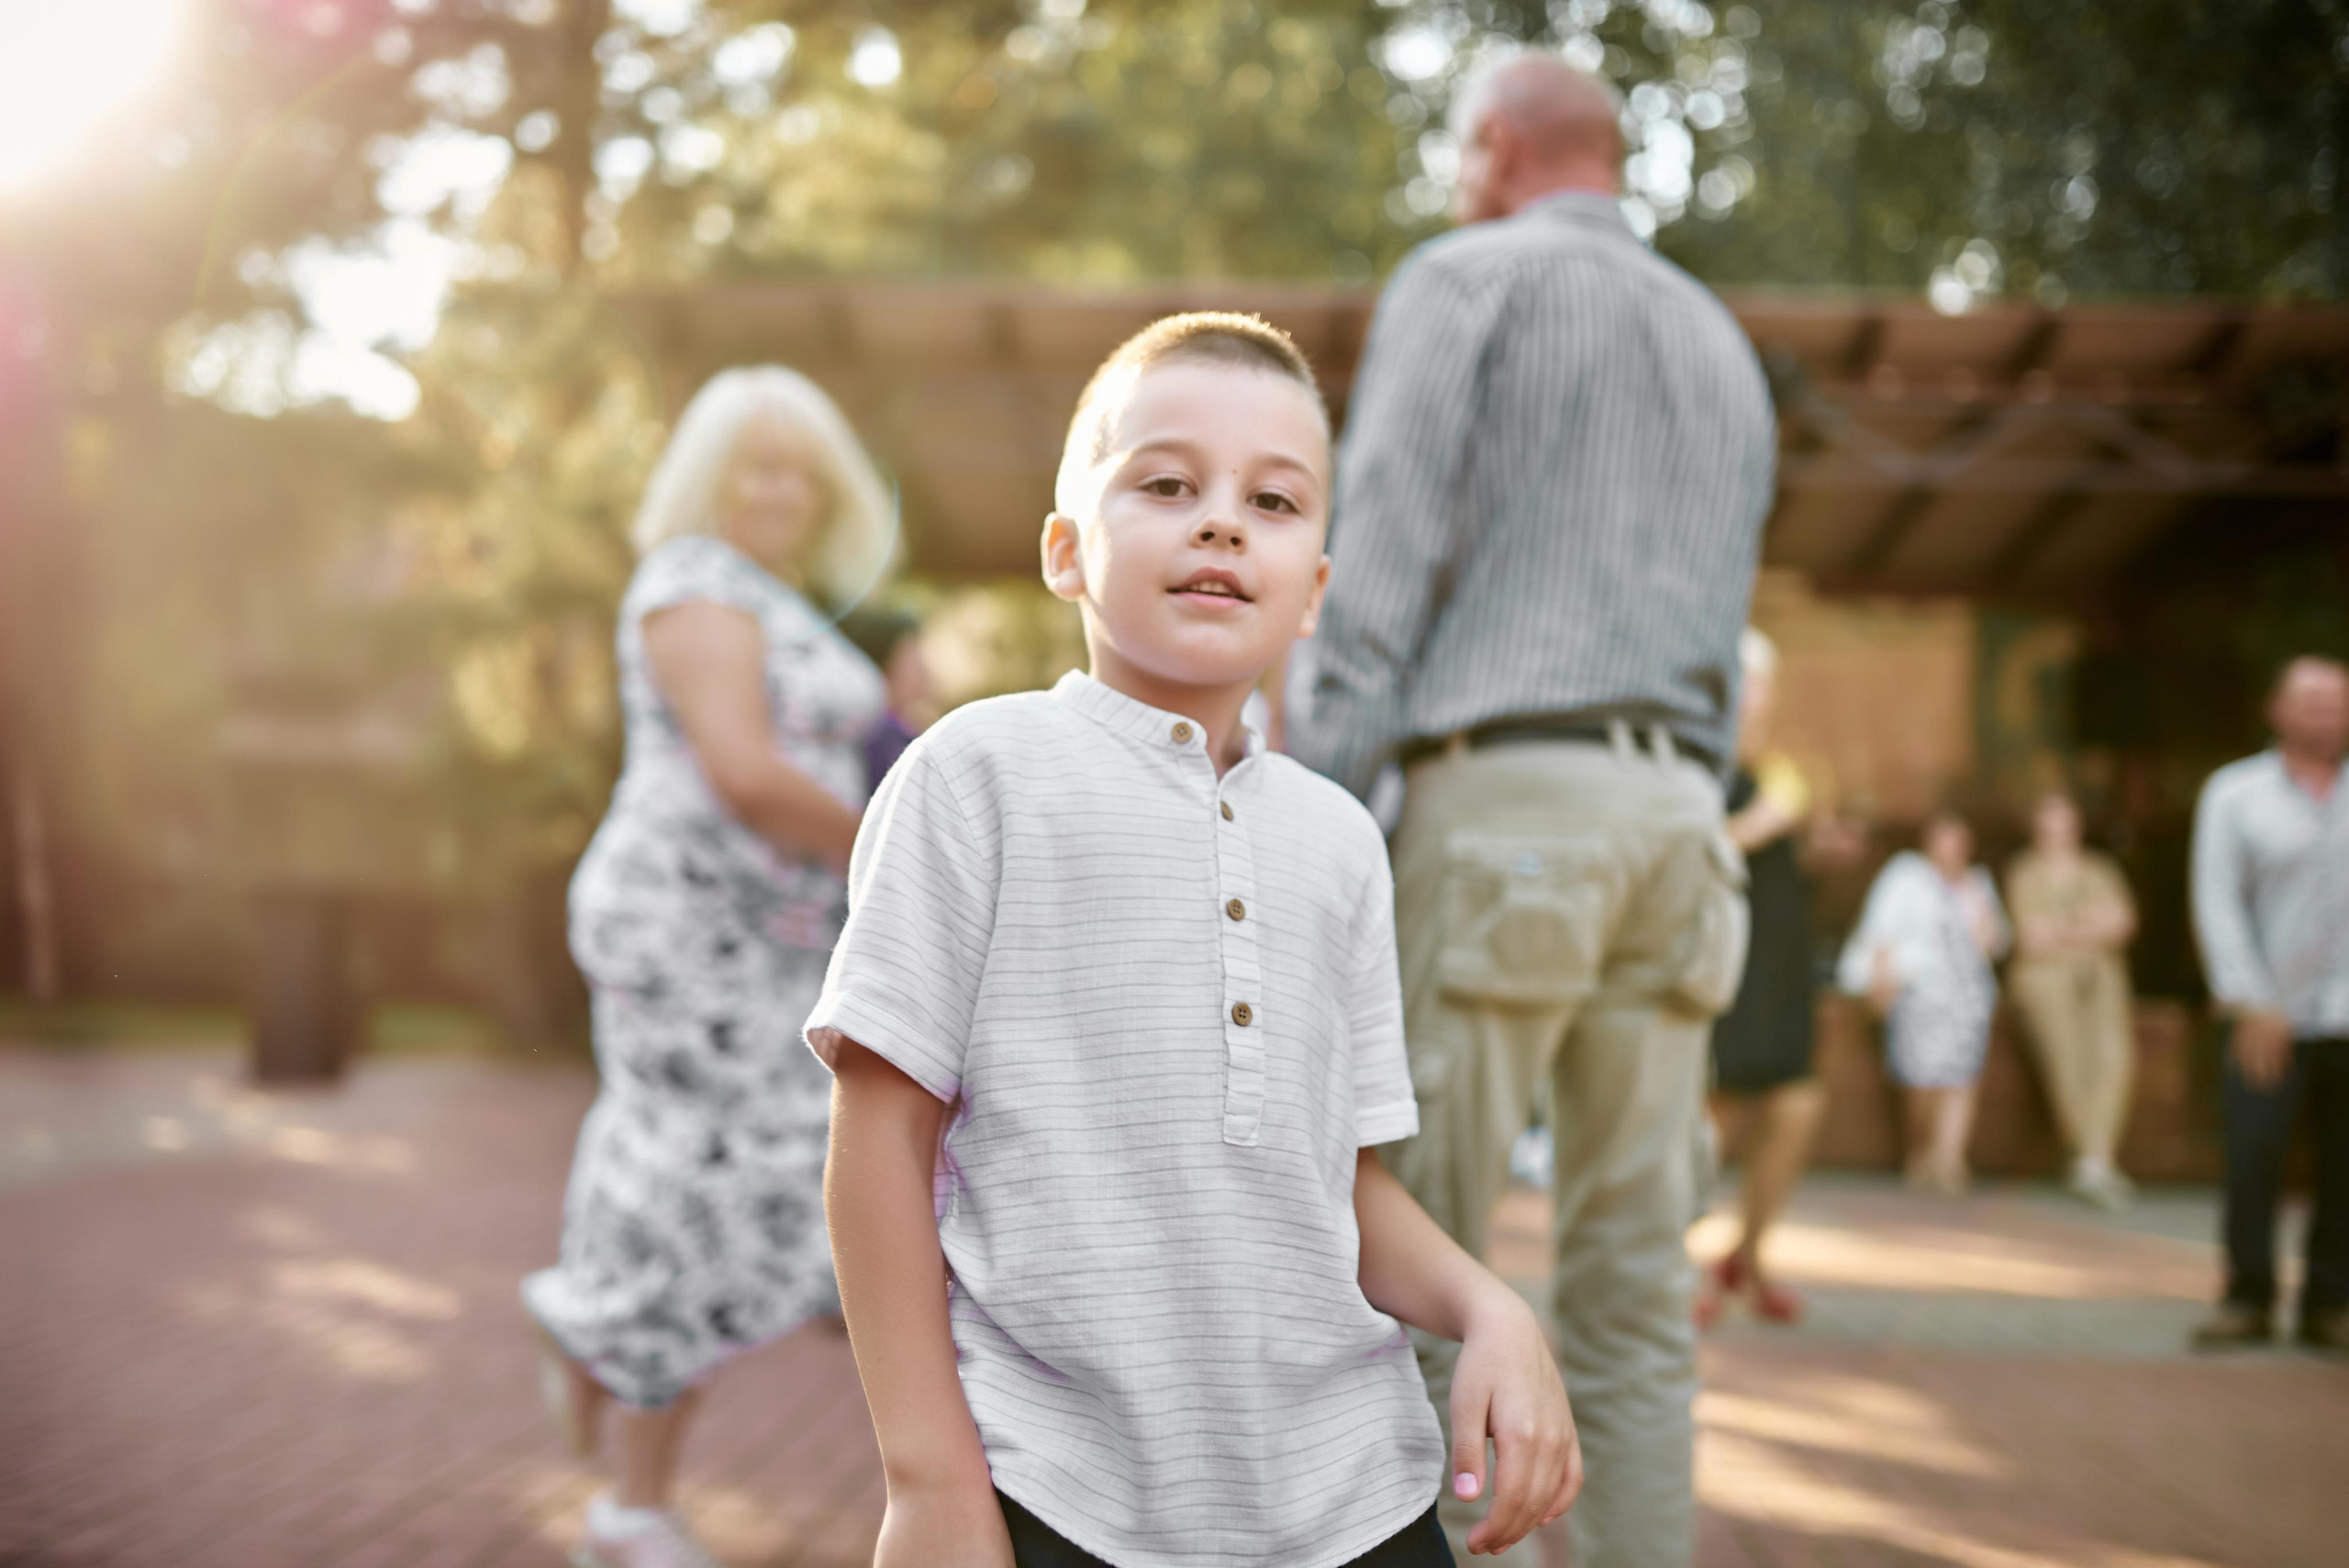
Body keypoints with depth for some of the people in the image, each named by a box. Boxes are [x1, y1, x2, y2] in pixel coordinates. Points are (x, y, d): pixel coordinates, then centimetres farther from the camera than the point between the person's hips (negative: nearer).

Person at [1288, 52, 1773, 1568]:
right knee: (1636, 1287, 5)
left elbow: (1382, 552, -7)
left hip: (1503, 793, -6)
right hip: (1673, 813, 6)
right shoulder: (1724, 346, 26)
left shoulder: (1464, 280, 6)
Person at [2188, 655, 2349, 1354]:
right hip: (2275, 1016, -1)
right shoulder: (2235, 794, 3)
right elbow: (2218, 903, -2)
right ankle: (2248, 1301, 10)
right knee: (2252, 1158, -5)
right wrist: (2253, 1002, -10)